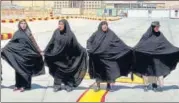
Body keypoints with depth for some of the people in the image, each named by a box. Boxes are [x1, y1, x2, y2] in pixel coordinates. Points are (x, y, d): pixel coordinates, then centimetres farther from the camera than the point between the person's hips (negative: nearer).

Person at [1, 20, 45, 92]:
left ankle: (24, 85, 2)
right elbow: (11, 43, 7)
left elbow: (33, 43, 5)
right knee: (18, 69, 2)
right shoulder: (17, 33, 7)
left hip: (26, 54, -1)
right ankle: (18, 85, 9)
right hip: (18, 54, 1)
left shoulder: (28, 33, 6)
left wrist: (38, 51, 0)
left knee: (25, 70, -1)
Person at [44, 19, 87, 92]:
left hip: (66, 57, -1)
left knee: (67, 71, 6)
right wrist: (45, 51, 3)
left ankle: (69, 85, 17)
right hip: (57, 56, 1)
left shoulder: (70, 34, -9)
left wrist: (82, 50, -11)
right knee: (57, 70, 3)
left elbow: (76, 44, -6)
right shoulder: (56, 32, -2)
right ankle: (57, 86, 11)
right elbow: (51, 43, 2)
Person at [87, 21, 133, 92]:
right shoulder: (96, 34, 1)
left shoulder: (111, 34, 1)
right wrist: (89, 48, -12)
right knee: (98, 70, 3)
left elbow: (119, 42, 1)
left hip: (108, 56, 0)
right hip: (98, 57, 0)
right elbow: (89, 41, 6)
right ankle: (98, 85, 15)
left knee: (109, 70, 2)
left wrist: (127, 48, -5)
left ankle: (108, 85, 19)